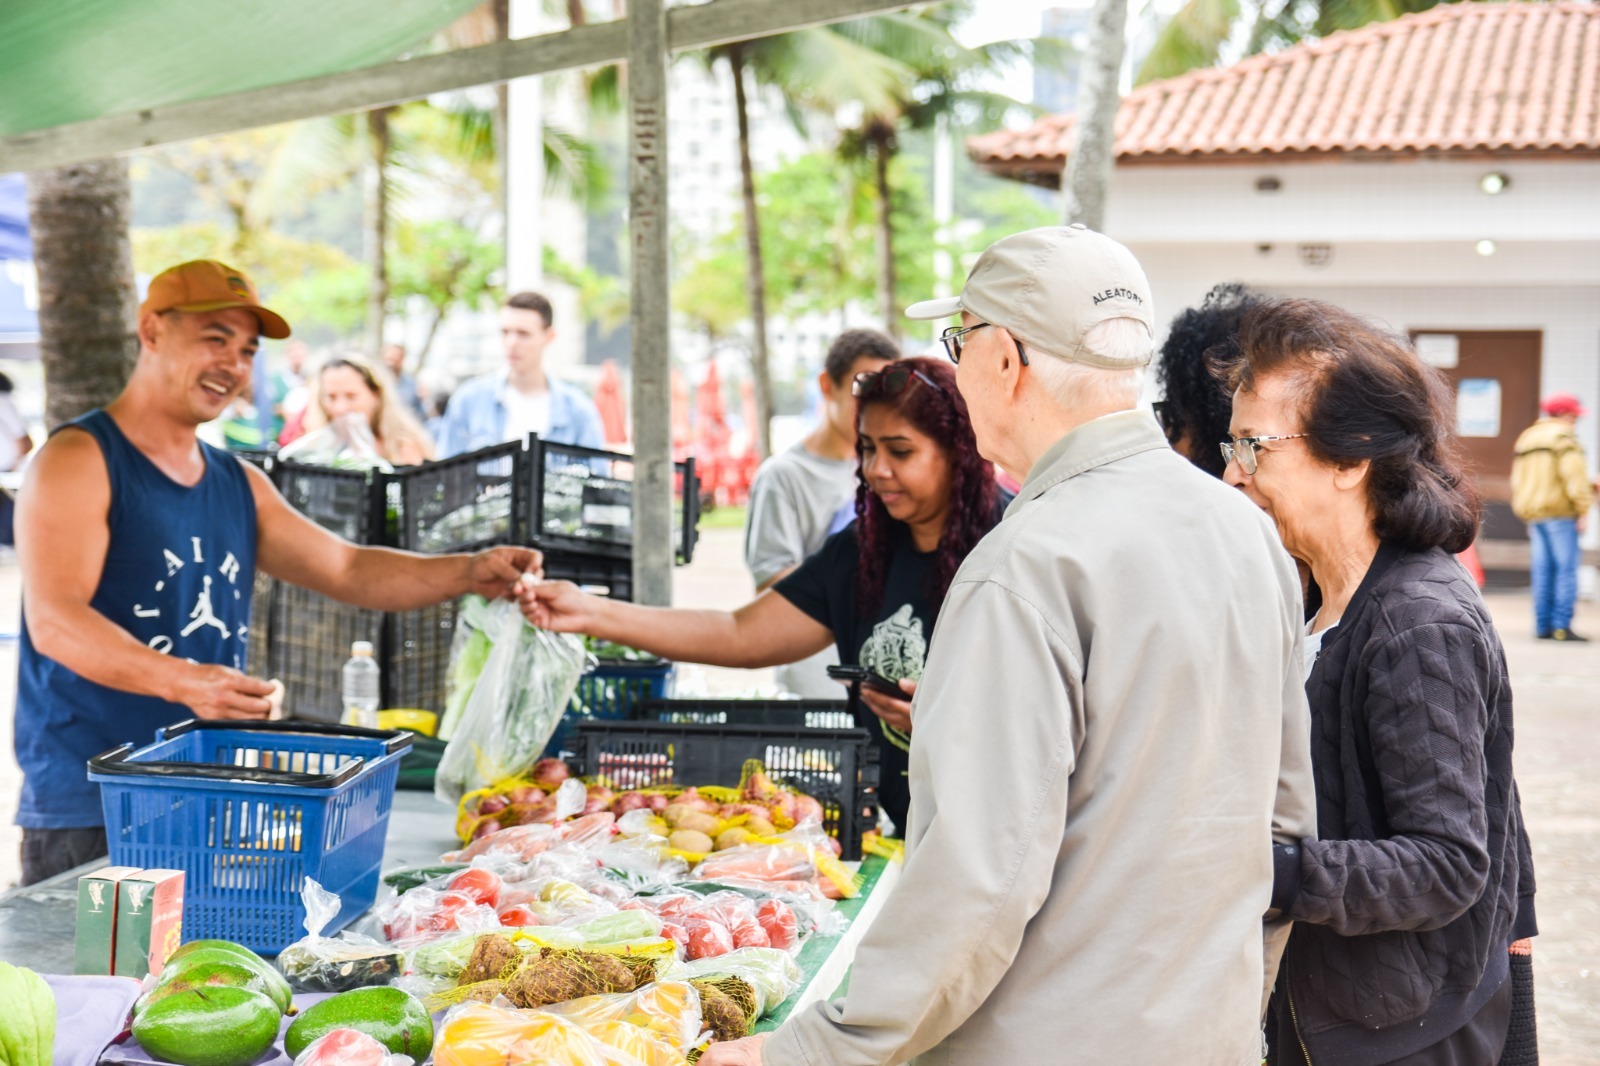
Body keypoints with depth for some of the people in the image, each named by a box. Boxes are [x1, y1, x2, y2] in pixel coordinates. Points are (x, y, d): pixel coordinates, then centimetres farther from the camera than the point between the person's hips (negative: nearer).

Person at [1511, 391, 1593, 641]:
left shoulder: (1526, 438, 21)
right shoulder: (1564, 437, -6)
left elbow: (1518, 482, 23)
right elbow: (1574, 475, -16)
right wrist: (1583, 510, -14)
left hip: (1534, 515, 8)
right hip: (1560, 512, -8)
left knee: (1542, 571, 7)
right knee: (1566, 568, -7)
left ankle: (1542, 626, 5)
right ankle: (1562, 626, -13)